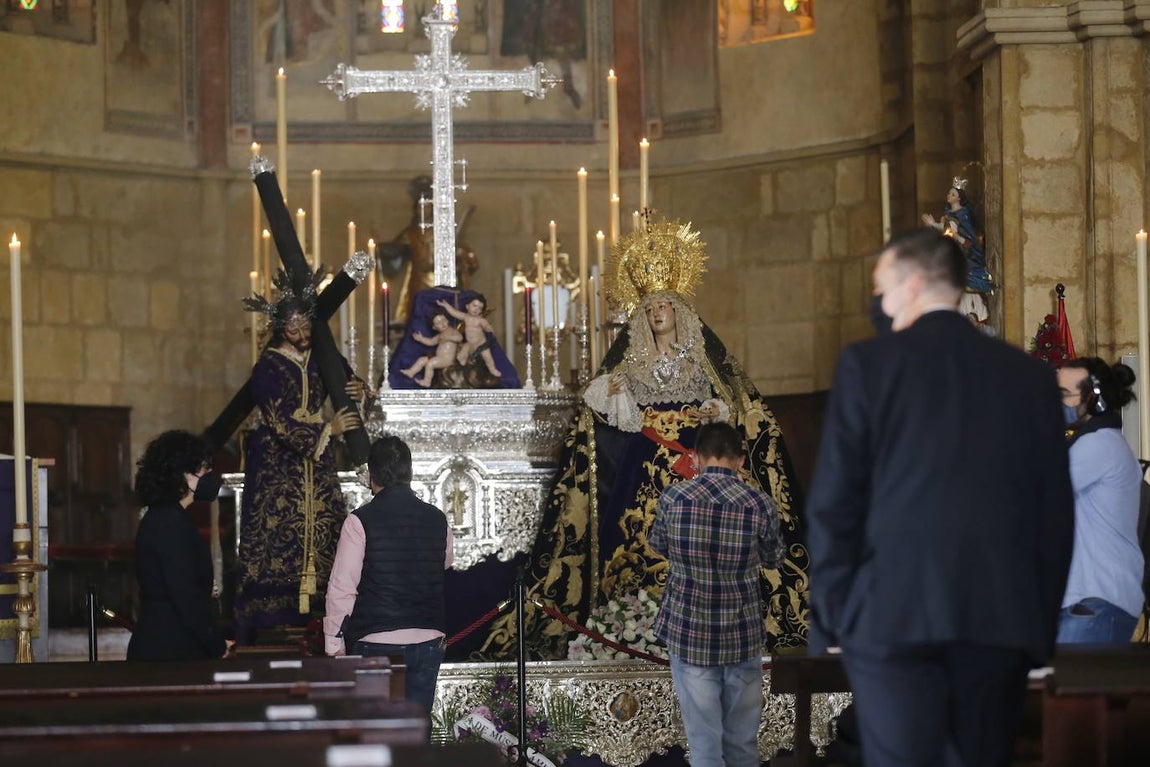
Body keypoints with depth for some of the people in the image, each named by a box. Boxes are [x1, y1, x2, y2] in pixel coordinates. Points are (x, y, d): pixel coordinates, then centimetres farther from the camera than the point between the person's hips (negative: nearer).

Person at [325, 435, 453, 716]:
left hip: (376, 643, -4)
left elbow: (342, 588, -9)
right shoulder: (437, 519, 4)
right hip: (428, 641, 4)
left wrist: (334, 643, -2)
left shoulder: (360, 521, -9)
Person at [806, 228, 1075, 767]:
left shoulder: (868, 363, 0)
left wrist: (830, 613, 3)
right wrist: (1041, 625, 14)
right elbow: (1056, 512, 9)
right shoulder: (1029, 375, 10)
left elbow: (833, 500, -3)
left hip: (893, 613, -3)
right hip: (1003, 616, 4)